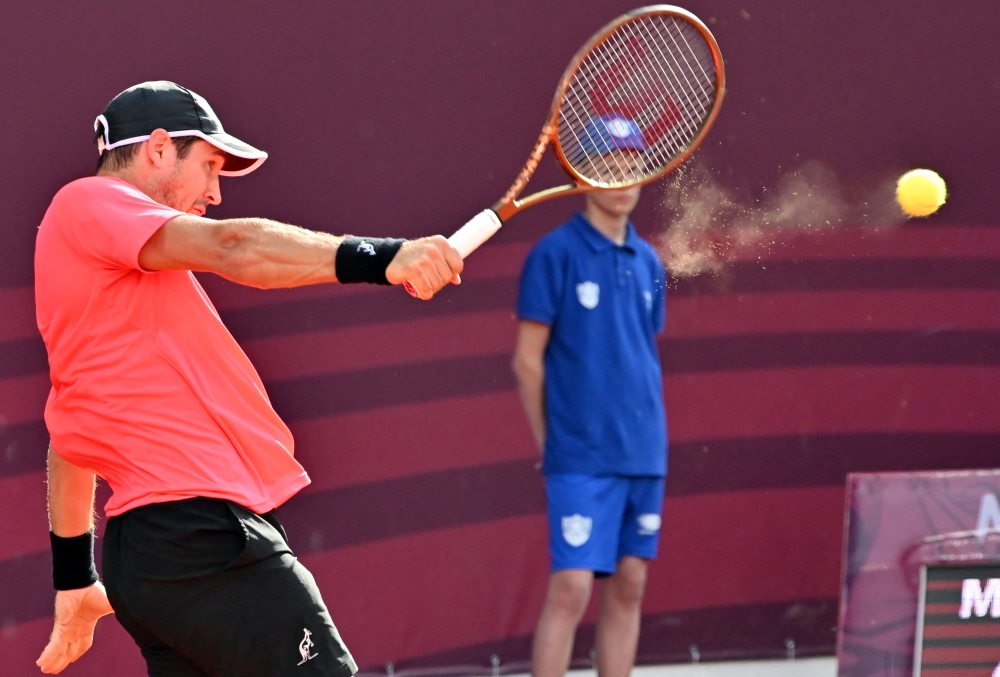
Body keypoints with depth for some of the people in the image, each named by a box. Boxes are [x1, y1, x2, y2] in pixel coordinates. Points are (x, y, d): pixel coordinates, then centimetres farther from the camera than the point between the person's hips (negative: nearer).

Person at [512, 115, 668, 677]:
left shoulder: (649, 263, 12)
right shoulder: (555, 253, -5)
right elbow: (528, 360, -3)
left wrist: (650, 433, 11)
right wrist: (547, 442, -3)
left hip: (645, 455, 6)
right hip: (581, 458, -6)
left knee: (629, 587, 7)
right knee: (571, 588, -10)